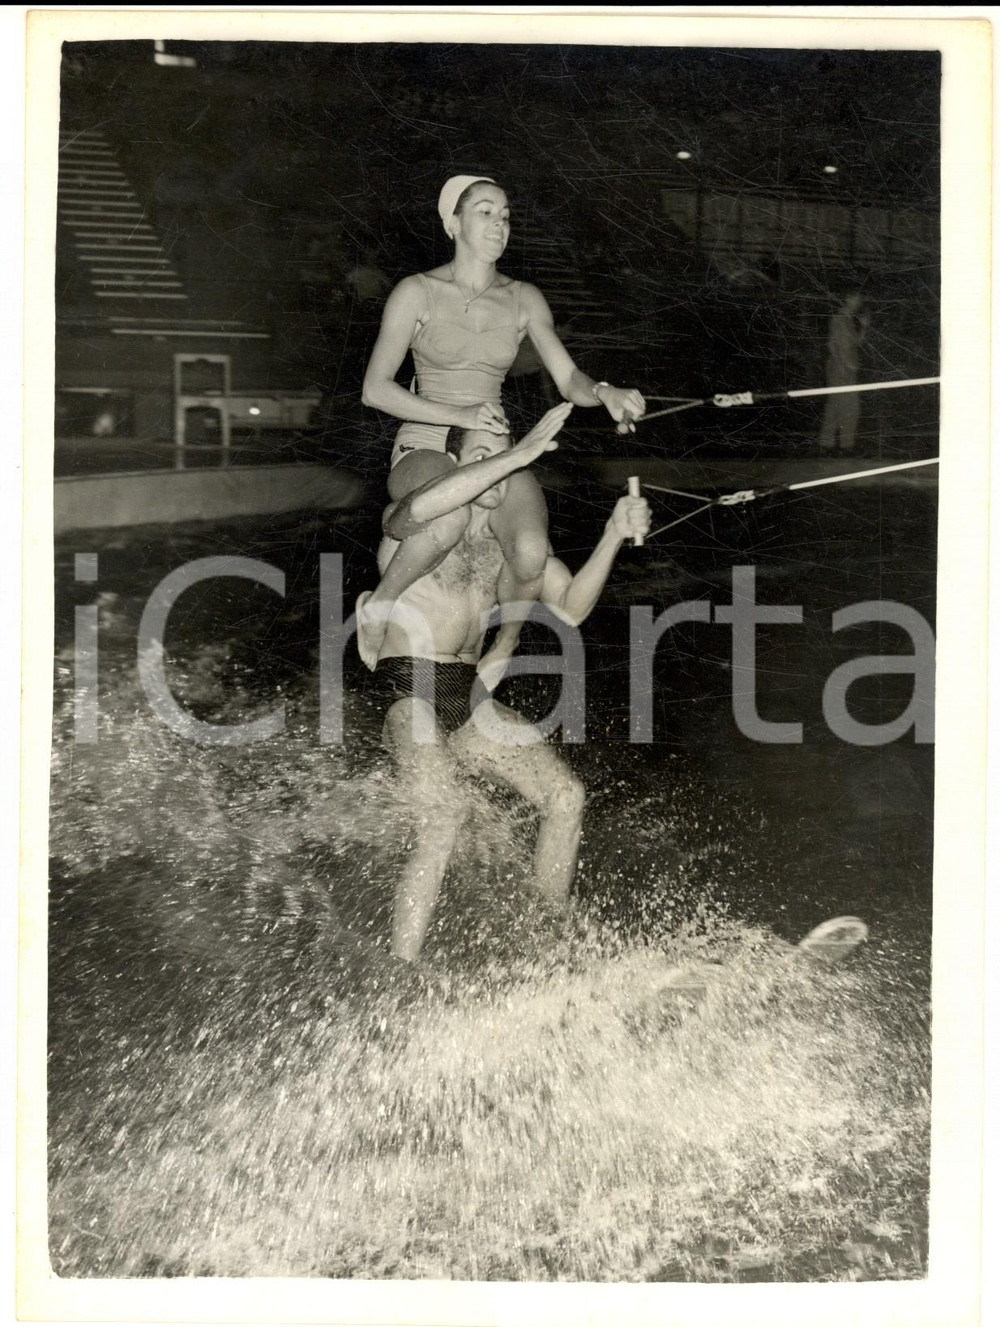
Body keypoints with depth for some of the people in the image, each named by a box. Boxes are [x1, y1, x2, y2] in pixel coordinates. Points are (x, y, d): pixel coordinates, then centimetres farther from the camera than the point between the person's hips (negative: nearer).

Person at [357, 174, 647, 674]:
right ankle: (378, 605, -13)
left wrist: (605, 393, -22)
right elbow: (374, 389, -7)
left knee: (531, 555, -30)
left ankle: (506, 642, 3)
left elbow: (570, 380, 2)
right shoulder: (416, 293, -3)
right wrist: (461, 416, -19)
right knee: (450, 518, -42)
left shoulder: (523, 299, 7)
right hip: (425, 451, -3)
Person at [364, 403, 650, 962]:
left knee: (567, 794, 1)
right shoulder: (408, 525, -4)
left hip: (469, 695, 7)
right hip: (409, 690, -7)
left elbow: (570, 608, 5)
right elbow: (421, 507, -32)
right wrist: (522, 453, -32)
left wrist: (614, 536, -9)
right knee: (443, 822, -27)